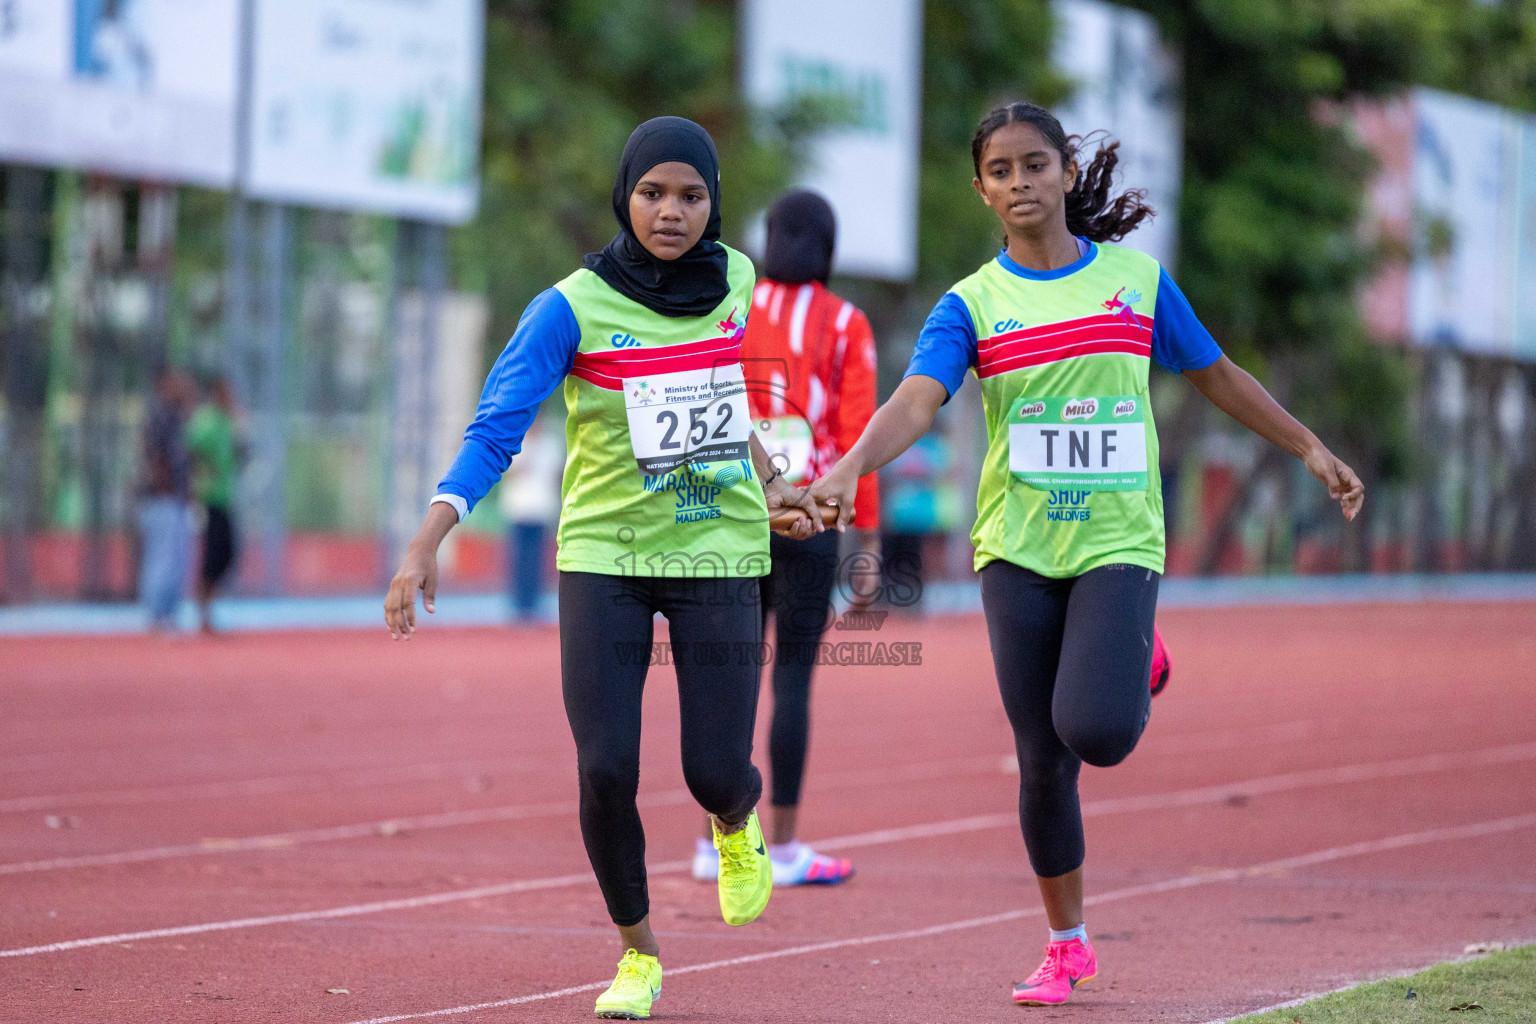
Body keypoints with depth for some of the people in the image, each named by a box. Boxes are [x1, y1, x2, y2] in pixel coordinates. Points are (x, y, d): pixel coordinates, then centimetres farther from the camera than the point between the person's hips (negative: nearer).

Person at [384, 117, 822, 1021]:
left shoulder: (735, 280, 2)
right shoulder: (573, 308, -10)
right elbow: (495, 432, -16)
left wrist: (770, 486, 22)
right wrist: (426, 544, -27)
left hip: (719, 550, 2)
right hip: (606, 553, -2)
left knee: (717, 772, -5)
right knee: (605, 771, -10)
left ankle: (738, 822, 34)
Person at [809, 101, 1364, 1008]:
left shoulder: (1137, 278, 3)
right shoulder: (972, 305, 0)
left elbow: (1217, 375, 16)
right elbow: (917, 399, -15)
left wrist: (1310, 448, 19)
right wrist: (850, 469, -34)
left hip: (1118, 539, -1)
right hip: (1019, 550, 1)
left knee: (1095, 730, -20)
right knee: (1044, 760, 2)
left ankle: (1138, 676, 18)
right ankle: (1067, 945, 20)